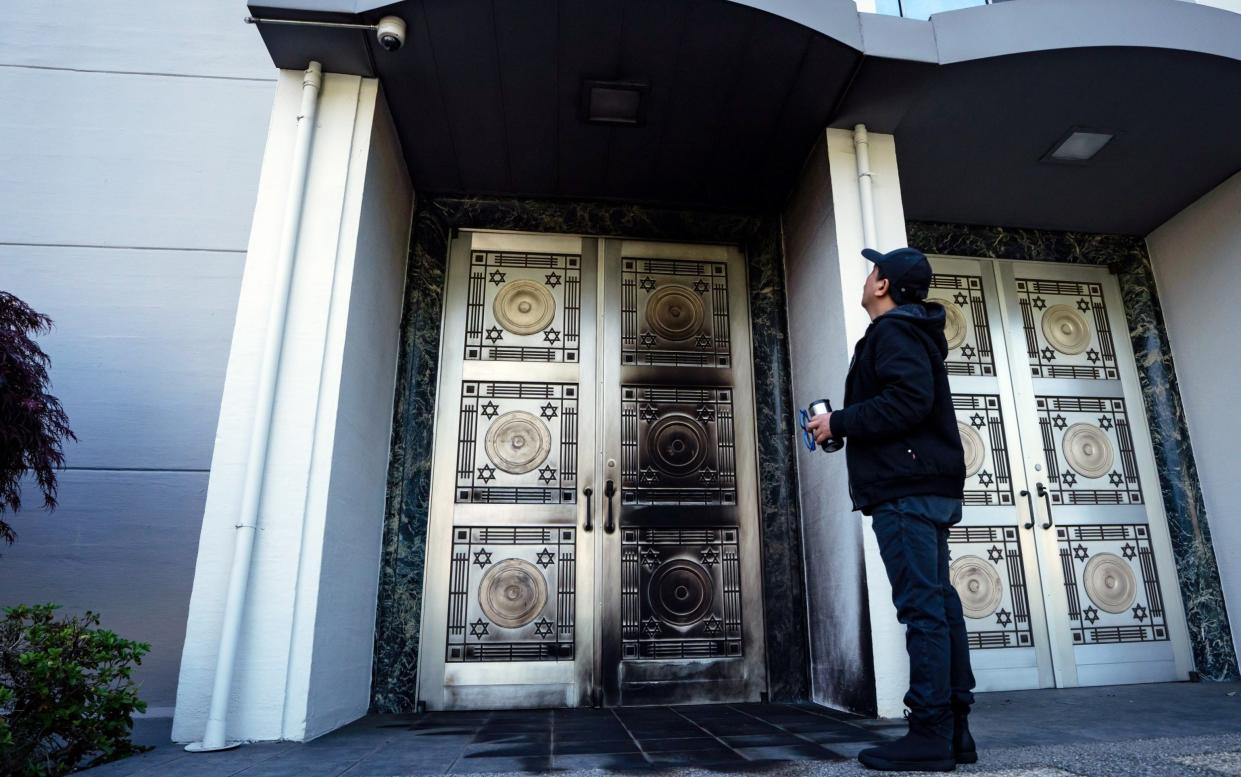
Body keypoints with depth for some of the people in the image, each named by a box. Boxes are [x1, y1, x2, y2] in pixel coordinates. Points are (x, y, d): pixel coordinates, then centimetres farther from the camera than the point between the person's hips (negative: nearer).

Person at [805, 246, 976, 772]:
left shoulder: (892, 331, -7)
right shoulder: (915, 333, 25)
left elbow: (907, 400, -21)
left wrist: (837, 423, -12)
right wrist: (844, 425, 17)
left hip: (905, 488, -10)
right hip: (927, 485, 10)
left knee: (921, 605, -9)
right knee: (938, 602, 8)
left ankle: (930, 734, -5)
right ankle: (952, 728, 13)